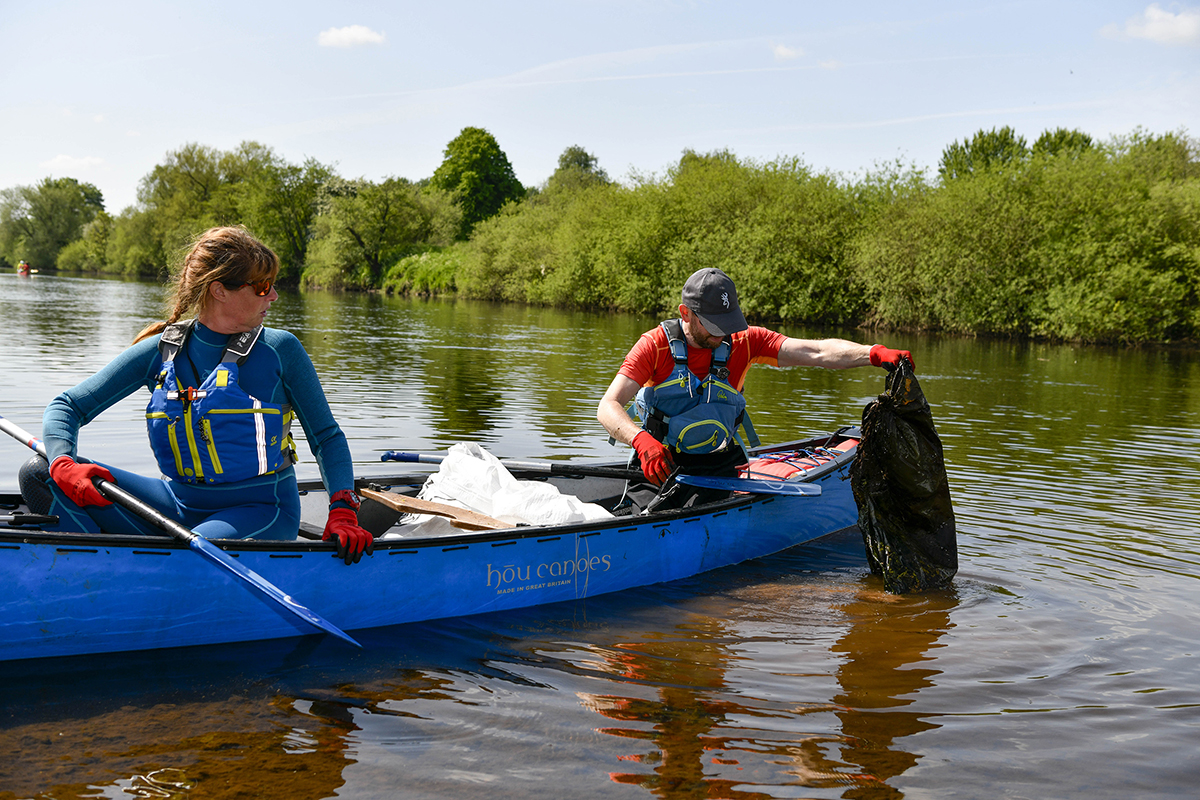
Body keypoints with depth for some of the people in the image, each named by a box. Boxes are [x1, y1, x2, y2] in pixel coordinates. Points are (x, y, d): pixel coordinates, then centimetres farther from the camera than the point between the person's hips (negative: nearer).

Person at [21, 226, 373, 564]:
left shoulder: (279, 350, -5)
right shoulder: (160, 350, 1)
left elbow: (327, 436, 1)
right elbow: (67, 406, 4)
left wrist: (342, 511, -16)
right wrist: (63, 465, -17)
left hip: (258, 512, -4)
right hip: (179, 504, 4)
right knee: (39, 477, -11)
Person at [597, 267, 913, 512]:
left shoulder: (744, 341, -2)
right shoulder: (656, 344, -9)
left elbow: (816, 352, -13)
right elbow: (608, 406, -17)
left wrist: (872, 353, -31)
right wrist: (641, 439, -38)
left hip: (717, 464, 2)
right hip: (659, 462, -2)